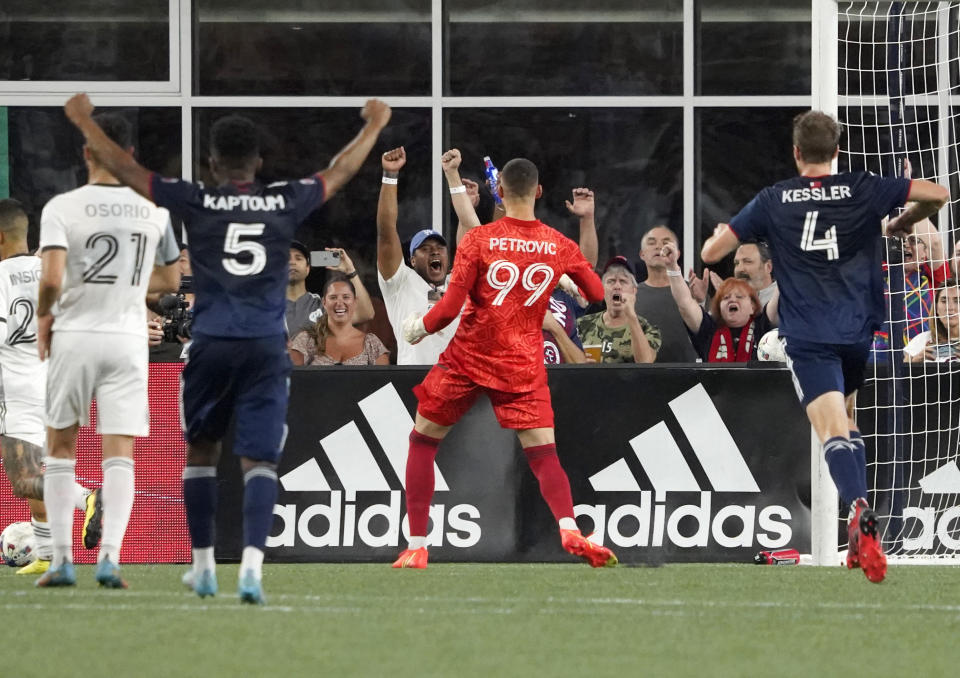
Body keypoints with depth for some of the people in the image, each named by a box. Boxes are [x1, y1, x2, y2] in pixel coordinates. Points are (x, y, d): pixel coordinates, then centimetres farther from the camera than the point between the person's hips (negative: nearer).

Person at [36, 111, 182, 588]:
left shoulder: (62, 208, -9)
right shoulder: (154, 211, 2)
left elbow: (52, 279, -19)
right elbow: (170, 280, 15)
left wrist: (44, 317, 0)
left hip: (73, 337, -2)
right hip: (128, 339, 2)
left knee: (61, 447, 11)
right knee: (119, 455, 0)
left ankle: (62, 560, 8)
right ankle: (109, 556, -13)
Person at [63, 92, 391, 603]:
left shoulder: (196, 202, -1)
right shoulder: (286, 203, 3)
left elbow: (125, 169, 7)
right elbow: (339, 173, 20)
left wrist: (84, 122, 20)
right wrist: (373, 126, 37)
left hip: (211, 345, 0)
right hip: (266, 348, 0)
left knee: (201, 449, 19)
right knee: (258, 460, -3)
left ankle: (203, 565, 23)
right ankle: (252, 564, -21)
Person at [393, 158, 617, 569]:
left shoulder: (478, 240, -8)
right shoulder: (561, 247, 1)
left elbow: (449, 308, -11)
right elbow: (600, 298, 11)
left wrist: (419, 329, 8)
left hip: (468, 358, -2)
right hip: (524, 366, 2)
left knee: (422, 442, 14)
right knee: (543, 454, 0)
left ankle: (416, 547, 10)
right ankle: (569, 528, -29)